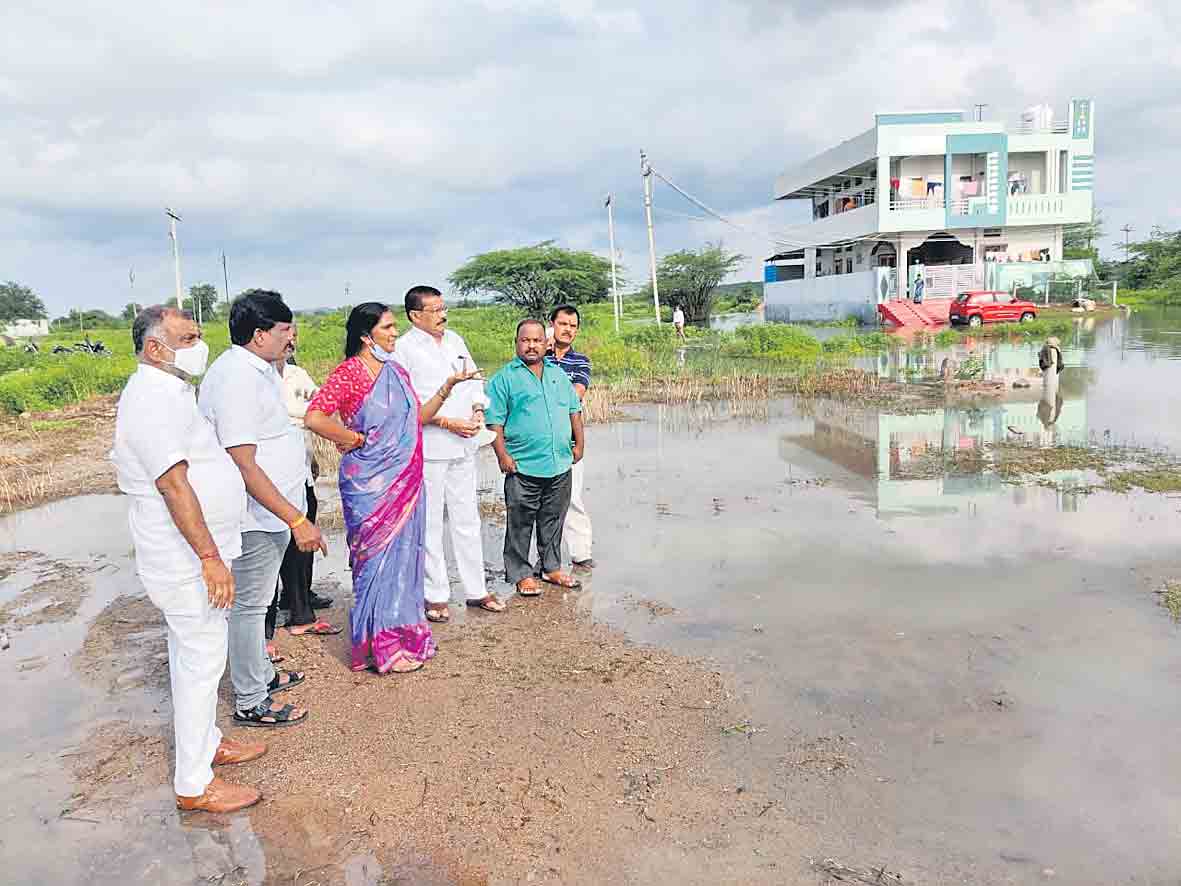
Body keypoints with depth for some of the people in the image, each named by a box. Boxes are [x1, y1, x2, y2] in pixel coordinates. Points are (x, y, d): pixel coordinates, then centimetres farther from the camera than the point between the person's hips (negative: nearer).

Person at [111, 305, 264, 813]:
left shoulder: (167, 391, 13)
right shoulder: (153, 399, -21)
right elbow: (174, 485, -27)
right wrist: (210, 557, -27)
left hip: (188, 555, 10)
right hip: (187, 559, -10)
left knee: (193, 654, 20)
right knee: (200, 661, -2)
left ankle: (206, 743, 36)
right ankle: (194, 785, 9)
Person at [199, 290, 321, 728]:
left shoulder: (260, 369, 8)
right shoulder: (236, 380, -24)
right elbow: (244, 465, -28)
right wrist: (296, 520, -28)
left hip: (272, 511, 10)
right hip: (256, 516, -10)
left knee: (257, 599, 22)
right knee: (249, 605, 3)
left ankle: (261, 673, 39)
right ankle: (250, 703, 17)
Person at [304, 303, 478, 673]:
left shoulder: (397, 372, 12)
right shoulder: (349, 372, -11)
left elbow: (416, 418, 18)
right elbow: (314, 417, -21)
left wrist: (447, 387, 9)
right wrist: (354, 440, -12)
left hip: (405, 481, 7)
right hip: (371, 485, -7)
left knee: (403, 554, 14)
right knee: (378, 558, 1)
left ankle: (403, 632, 27)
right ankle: (379, 646, 13)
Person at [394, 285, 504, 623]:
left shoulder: (454, 339, 13)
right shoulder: (403, 348, -8)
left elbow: (475, 378, 19)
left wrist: (477, 410, 0)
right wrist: (448, 422, -17)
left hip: (463, 445, 6)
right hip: (427, 449, -6)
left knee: (467, 519, 12)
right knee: (430, 524, 2)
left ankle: (476, 590, 22)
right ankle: (435, 596, 14)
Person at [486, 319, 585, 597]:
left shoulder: (558, 374, 14)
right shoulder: (504, 378, -2)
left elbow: (574, 410, 20)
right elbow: (494, 421, -6)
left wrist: (578, 444, 13)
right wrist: (503, 455, -12)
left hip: (560, 465, 5)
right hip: (523, 468, -5)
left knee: (553, 521, 15)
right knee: (521, 524, 3)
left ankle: (551, 568, 28)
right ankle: (521, 574, 14)